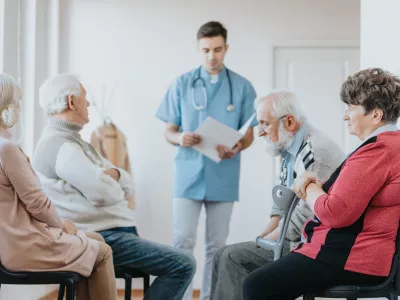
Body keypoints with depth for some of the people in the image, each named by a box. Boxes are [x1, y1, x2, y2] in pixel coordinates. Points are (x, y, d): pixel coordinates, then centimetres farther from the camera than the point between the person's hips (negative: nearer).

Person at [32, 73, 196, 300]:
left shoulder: (72, 140, 18)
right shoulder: (60, 145, -15)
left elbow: (128, 184, 13)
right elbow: (105, 193, -26)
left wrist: (113, 175, -9)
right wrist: (112, 182, -3)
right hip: (100, 238, -10)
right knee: (182, 265, -15)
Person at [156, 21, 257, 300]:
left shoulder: (242, 87, 5)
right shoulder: (182, 84, 4)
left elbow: (248, 134, 6)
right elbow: (169, 130, 6)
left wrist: (237, 147, -17)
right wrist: (179, 138, -18)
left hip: (223, 177, 1)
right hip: (189, 175, 0)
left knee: (217, 245, 7)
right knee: (183, 241, -5)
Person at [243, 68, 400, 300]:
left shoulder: (377, 151, -19)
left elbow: (335, 213, -24)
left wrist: (310, 188, -4)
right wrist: (317, 183, 3)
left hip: (353, 259, -12)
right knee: (267, 277, 19)